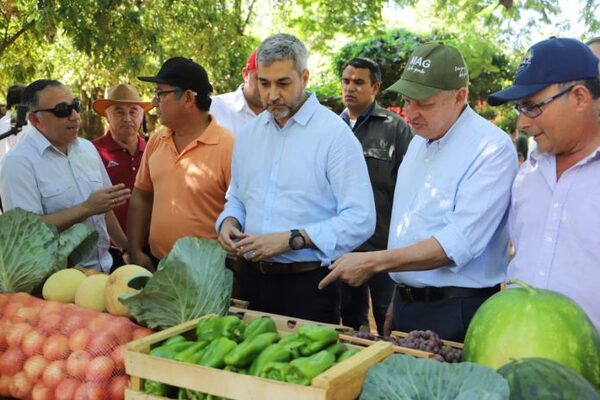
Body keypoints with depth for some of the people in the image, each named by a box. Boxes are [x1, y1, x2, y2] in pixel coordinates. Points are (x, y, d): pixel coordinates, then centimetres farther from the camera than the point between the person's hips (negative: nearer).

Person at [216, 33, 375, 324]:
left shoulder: (335, 134, -11)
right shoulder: (249, 134, 9)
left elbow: (360, 220, -17)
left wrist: (290, 240, -22)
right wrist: (228, 221, -1)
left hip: (308, 286, -5)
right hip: (252, 278, 6)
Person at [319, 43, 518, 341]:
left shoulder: (492, 148, -16)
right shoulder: (419, 142, 11)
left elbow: (459, 242, -25)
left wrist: (374, 262, -24)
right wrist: (398, 298, 13)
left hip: (457, 312, -7)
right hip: (406, 304, 7)